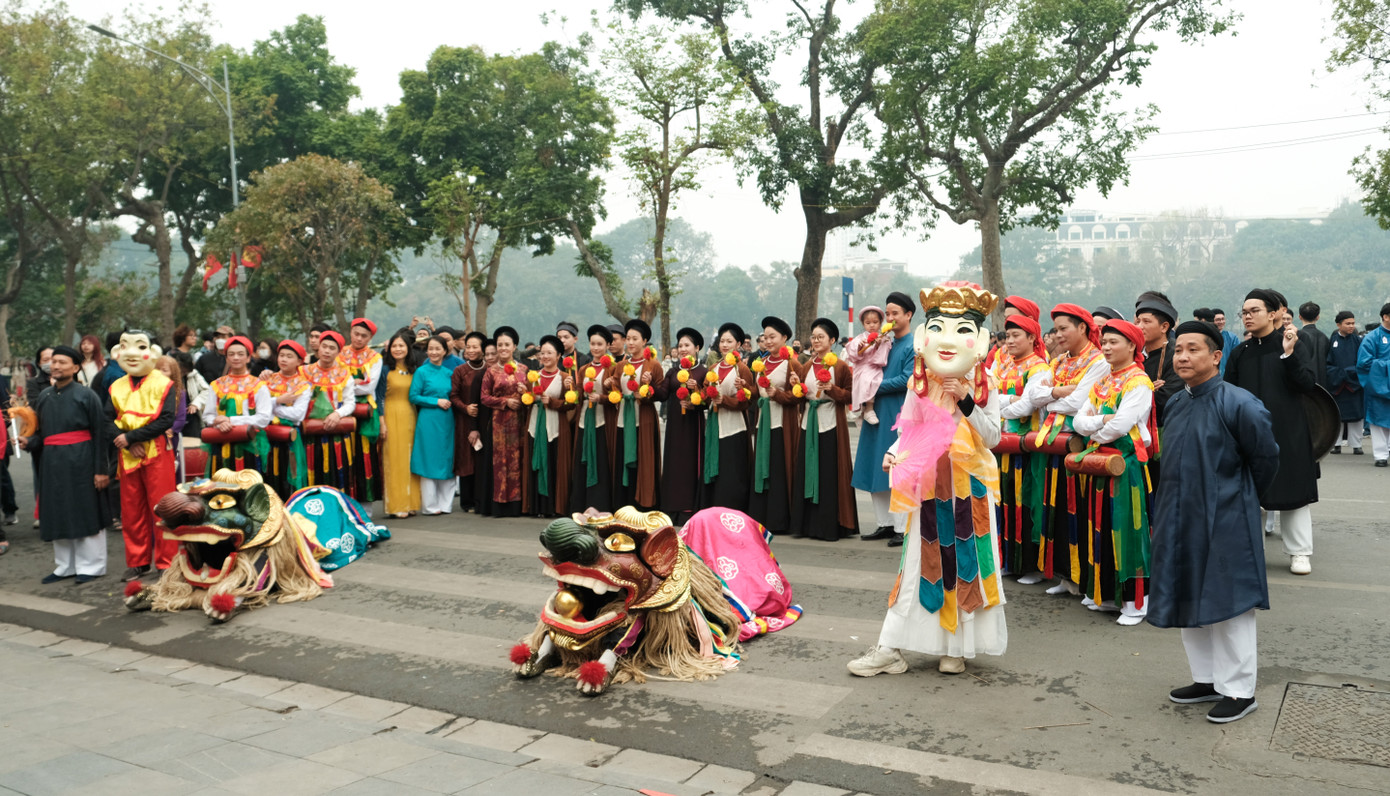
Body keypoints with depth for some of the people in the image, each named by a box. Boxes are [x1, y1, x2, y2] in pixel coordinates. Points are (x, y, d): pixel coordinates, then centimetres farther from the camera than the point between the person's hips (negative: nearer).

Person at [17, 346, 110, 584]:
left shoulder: (86, 395, -5)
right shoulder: (43, 397, 11)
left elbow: (100, 433, -7)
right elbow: (41, 433, 17)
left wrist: (100, 469, -12)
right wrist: (29, 442, -6)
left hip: (80, 462, -6)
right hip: (51, 464, 6)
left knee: (85, 513, 0)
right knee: (58, 515, 10)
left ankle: (90, 566, 11)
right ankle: (66, 566, 22)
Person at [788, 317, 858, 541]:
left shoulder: (841, 366, -3)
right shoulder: (806, 367, 12)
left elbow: (850, 396, -6)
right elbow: (800, 397, 13)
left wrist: (831, 388, -19)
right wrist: (797, 387, -6)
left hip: (830, 425, -5)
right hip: (809, 423, 5)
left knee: (829, 475, -4)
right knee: (807, 472, 5)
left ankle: (829, 526, 3)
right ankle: (806, 524, 12)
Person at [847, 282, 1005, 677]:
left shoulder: (982, 387, -5)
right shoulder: (919, 386, 0)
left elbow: (991, 437, -9)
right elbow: (908, 431, 6)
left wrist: (967, 403, -23)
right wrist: (894, 454, -14)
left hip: (968, 484, -1)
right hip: (928, 484, 1)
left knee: (964, 560, 7)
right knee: (920, 562, 4)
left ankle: (957, 646, 23)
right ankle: (890, 648, 8)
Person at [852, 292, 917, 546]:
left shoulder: (914, 346, -7)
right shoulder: (887, 344, 16)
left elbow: (907, 379, -16)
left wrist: (876, 386, -11)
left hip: (900, 415, -8)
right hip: (879, 413, 8)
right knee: (877, 471, 9)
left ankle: (902, 528, 3)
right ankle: (885, 524, 18)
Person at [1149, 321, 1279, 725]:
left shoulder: (1239, 404, -15)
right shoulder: (1175, 404, 6)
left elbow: (1265, 458, -5)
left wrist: (1241, 498, 5)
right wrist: (1164, 511, 15)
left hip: (1225, 523, -7)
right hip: (1181, 520, 7)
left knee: (1228, 604, 2)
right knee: (1190, 603, 15)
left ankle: (1239, 691, 16)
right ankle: (1207, 679, 31)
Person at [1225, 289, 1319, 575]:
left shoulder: (1295, 346, -2)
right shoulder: (1239, 353, 7)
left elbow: (1307, 384, -12)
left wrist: (1289, 353, -23)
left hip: (1288, 434, -3)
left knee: (1292, 491, 4)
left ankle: (1300, 552, 14)